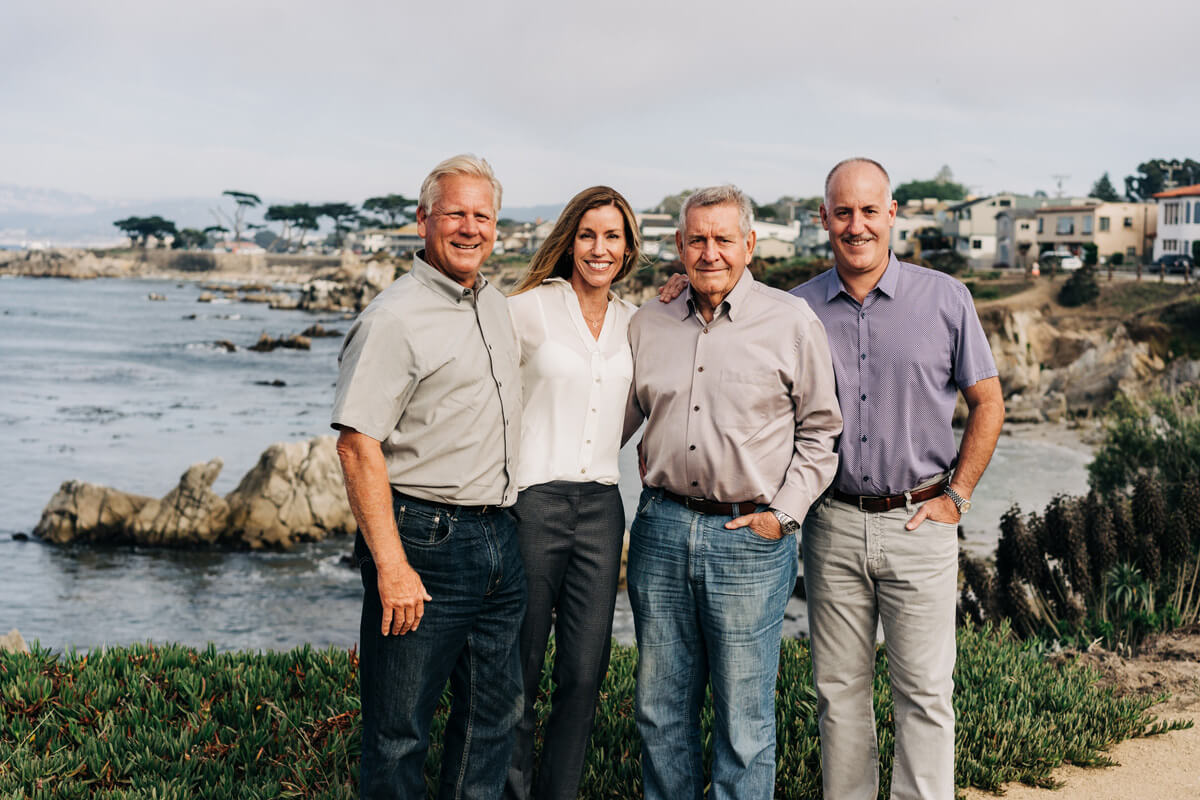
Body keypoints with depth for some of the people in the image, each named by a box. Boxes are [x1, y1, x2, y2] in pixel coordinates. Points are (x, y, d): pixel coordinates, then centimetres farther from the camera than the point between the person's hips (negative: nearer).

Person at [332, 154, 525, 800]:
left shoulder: (496, 305, 13)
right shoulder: (395, 317, -13)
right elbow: (358, 445, -19)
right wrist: (391, 566, -23)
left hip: (498, 540, 8)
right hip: (424, 539, -8)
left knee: (494, 717, 15)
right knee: (399, 731, 1)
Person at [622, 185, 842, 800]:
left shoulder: (792, 323, -2)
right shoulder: (648, 324, 9)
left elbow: (819, 430, 4)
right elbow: (615, 420, 19)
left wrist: (783, 513, -4)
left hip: (751, 537, -3)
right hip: (662, 527, 4)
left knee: (743, 717, 4)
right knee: (660, 707, 12)